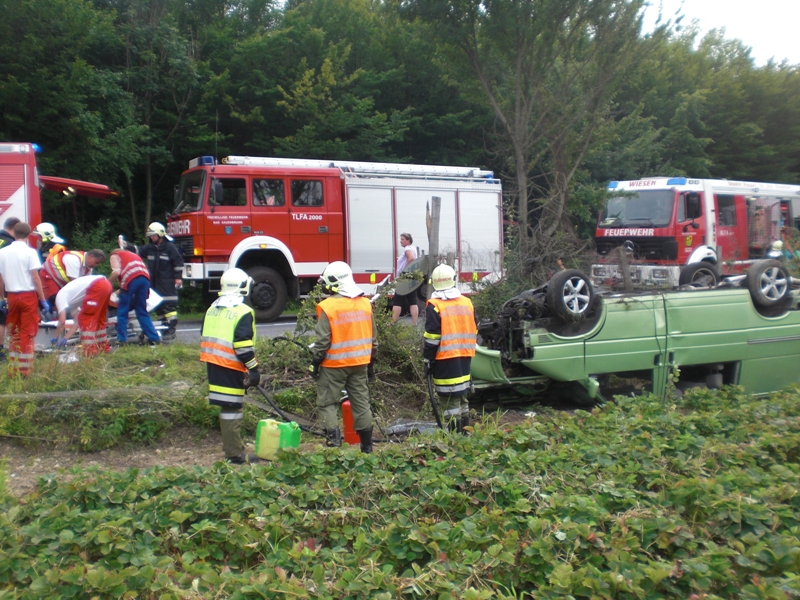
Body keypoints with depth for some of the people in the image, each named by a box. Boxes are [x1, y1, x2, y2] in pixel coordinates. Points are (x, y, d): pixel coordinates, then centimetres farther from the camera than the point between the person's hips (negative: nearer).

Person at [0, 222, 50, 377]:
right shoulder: (30, 252, -9)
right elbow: (35, 278, -12)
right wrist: (43, 300, -7)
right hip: (28, 296, -4)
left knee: (14, 333, 15)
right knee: (27, 334, 2)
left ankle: (13, 370, 17)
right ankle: (25, 370, 3)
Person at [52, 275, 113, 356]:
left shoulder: (60, 296, 7)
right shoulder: (71, 298, 30)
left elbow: (62, 321, 1)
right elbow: (76, 322, 28)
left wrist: (56, 338, 14)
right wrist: (65, 338, 27)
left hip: (97, 286, -9)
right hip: (106, 284, 9)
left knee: (85, 319, 1)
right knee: (98, 318, 23)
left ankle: (90, 350, 0)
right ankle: (104, 346, 31)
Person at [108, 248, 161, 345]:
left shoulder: (114, 256, 19)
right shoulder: (133, 255, 38)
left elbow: (117, 272, -1)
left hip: (131, 280, -6)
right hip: (145, 278, 6)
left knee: (122, 310, 7)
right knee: (142, 311, 14)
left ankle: (121, 339, 7)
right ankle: (154, 338, 10)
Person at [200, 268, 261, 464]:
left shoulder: (212, 309, 13)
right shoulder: (243, 312, -13)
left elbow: (205, 339, 18)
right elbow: (243, 346, -18)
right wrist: (254, 369, -11)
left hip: (214, 366, 8)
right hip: (231, 368, -8)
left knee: (227, 406, 15)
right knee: (233, 409, -3)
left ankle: (231, 446, 24)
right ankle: (235, 454, 1)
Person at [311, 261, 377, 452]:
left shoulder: (327, 307, -14)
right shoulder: (365, 304, 4)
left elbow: (323, 341, -14)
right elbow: (373, 338, 10)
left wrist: (315, 362, -2)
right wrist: (370, 362, 18)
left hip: (335, 365, -5)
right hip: (360, 363, 6)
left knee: (327, 403, 6)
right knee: (361, 402, 12)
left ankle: (334, 441, -4)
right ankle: (367, 446, 18)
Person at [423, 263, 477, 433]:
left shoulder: (434, 306, -11)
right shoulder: (467, 303, 8)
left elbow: (432, 338, -14)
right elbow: (473, 333, 15)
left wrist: (428, 360, -5)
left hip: (445, 359, -6)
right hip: (464, 357, 7)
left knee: (450, 401, -3)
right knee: (462, 397, 17)